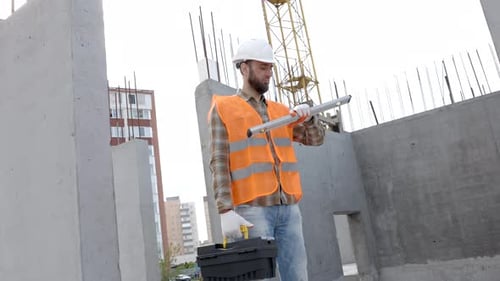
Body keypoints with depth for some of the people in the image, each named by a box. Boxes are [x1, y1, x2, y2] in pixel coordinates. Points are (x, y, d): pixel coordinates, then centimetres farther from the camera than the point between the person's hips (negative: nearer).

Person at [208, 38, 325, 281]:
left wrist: (307, 116, -6)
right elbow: (219, 163, -6)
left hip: (288, 208, 5)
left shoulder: (281, 111, 20)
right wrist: (226, 211, -17)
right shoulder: (222, 109, 3)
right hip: (252, 209, -5)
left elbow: (316, 139, 17)